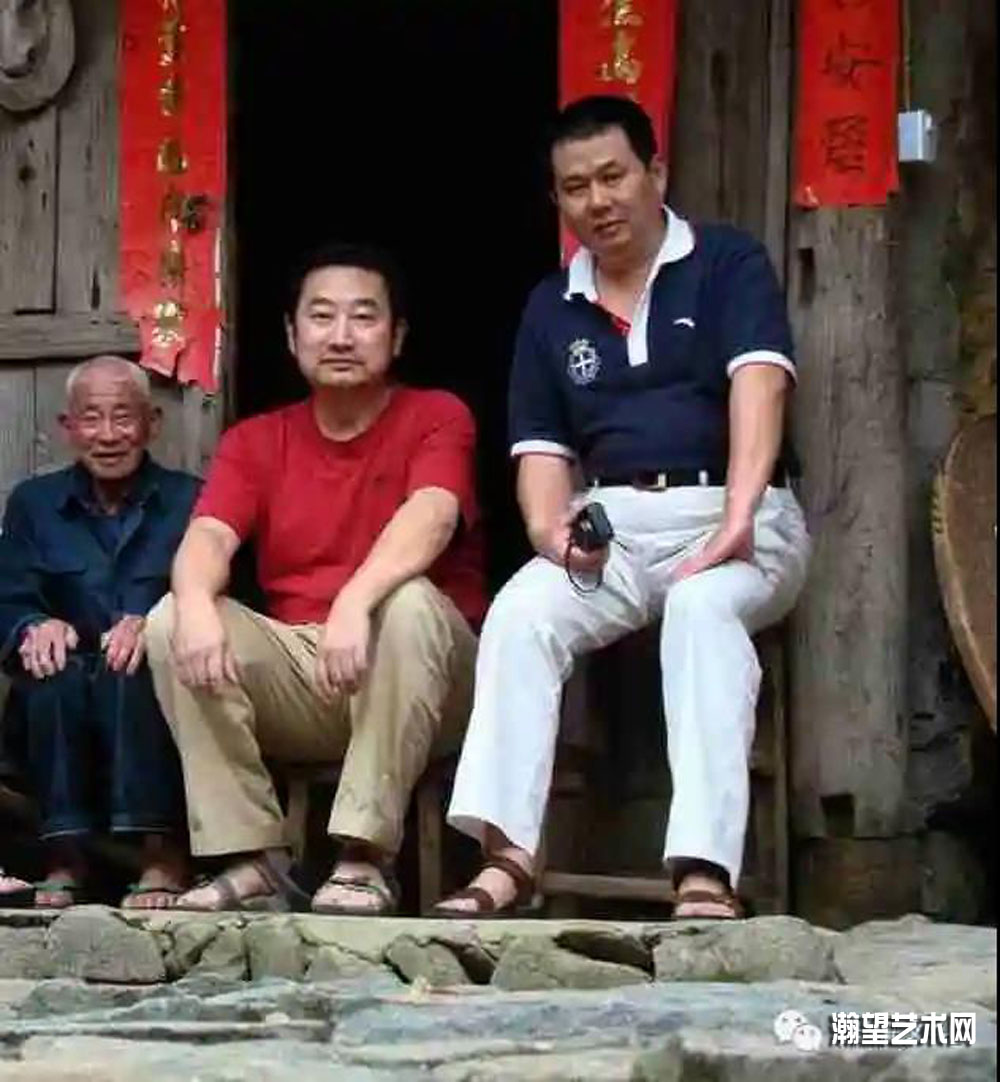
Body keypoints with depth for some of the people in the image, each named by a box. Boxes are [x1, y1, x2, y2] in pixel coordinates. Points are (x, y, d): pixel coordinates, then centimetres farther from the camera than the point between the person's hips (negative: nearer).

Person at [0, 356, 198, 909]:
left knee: (135, 666, -34)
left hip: (156, 698, -2)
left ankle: (162, 854, -32)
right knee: (52, 664, -31)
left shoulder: (190, 501, 9)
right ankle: (65, 855, -27)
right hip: (59, 712, 2)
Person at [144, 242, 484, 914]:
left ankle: (365, 858, -32)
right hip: (296, 672, 3)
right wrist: (196, 604, -32)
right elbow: (209, 536, -7)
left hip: (417, 683, -3)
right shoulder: (256, 441, 11)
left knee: (409, 601, -34)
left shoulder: (437, 417, -1)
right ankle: (254, 860, -21)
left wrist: (355, 602, -41)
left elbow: (429, 518, -22)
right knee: (171, 623, -18)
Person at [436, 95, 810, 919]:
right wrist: (550, 527, -12)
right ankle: (508, 855, -33)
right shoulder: (551, 308, 16)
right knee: (520, 613, -26)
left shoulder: (728, 264, 2)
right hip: (611, 524, 4)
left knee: (703, 606, -36)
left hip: (729, 513, -4)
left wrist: (737, 517, -31)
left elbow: (758, 386, -14)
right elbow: (542, 448, 13)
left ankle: (706, 872, -44)